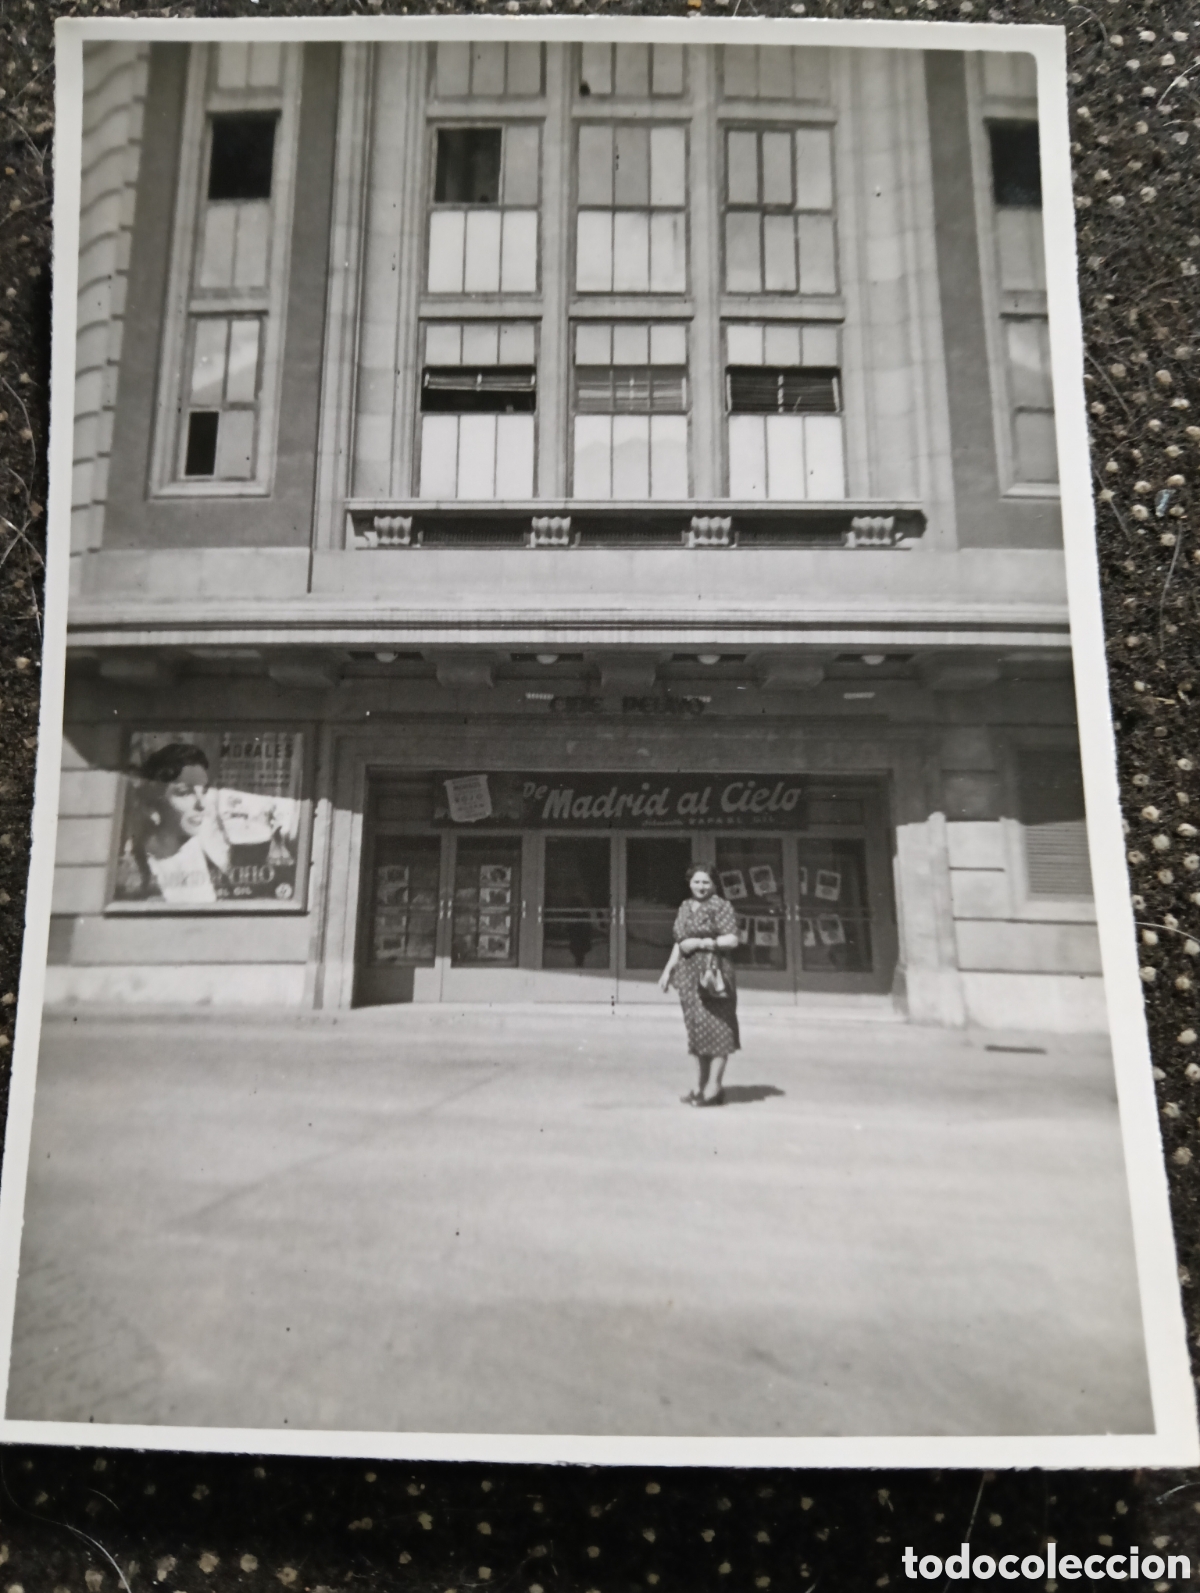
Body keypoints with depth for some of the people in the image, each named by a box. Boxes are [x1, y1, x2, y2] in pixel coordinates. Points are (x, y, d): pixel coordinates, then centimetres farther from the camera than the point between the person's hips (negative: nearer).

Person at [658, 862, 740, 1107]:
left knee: (715, 1027, -6)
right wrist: (668, 970, 17)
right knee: (696, 1028, 9)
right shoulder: (685, 908, 16)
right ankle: (700, 1086, 15)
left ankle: (714, 1087, 0)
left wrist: (701, 943, -14)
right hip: (689, 975, 7)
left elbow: (732, 940, -11)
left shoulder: (721, 907, -5)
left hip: (713, 973, -7)